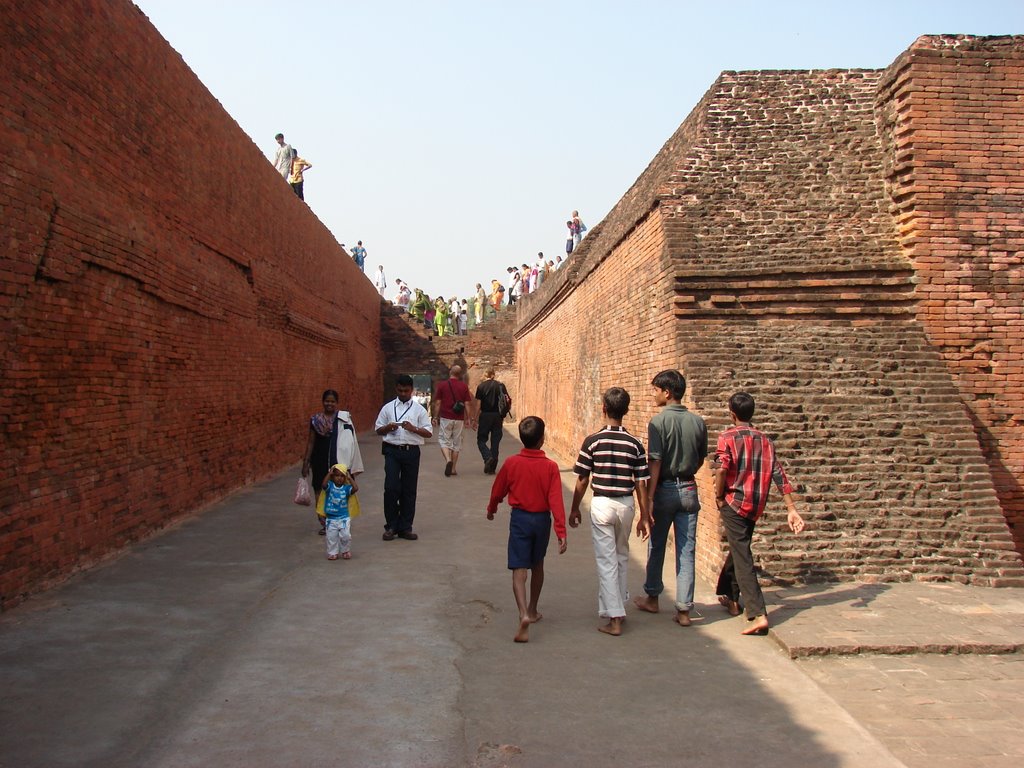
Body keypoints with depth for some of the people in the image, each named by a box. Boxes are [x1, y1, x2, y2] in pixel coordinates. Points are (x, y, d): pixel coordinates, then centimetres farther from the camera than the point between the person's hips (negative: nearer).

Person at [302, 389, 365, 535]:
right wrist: (306, 463, 7)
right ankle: (324, 524, 17)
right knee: (320, 491, 6)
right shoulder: (315, 420, 4)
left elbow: (351, 441, 0)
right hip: (320, 461, 2)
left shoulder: (344, 417, -1)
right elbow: (311, 442, 9)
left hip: (339, 460, -2)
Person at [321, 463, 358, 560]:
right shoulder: (330, 486, -4)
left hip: (344, 518, 0)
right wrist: (329, 473, -22)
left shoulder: (346, 488, -3)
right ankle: (332, 553, 23)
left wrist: (350, 478, -14)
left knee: (346, 535, -5)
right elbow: (324, 484, -25)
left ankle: (346, 551, 18)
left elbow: (356, 488, -20)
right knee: (331, 537, 6)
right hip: (331, 518, 0)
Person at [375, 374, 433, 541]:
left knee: (409, 490, 6)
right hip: (392, 451, 0)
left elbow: (428, 432, 4)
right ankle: (391, 526, 7)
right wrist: (388, 427, -9)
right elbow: (378, 430, 12)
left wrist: (414, 428, -14)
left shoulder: (419, 409, 5)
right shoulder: (388, 408, 8)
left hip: (411, 452, 1)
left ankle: (405, 527, 16)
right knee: (391, 488, -6)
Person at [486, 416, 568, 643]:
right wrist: (561, 532, -13)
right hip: (542, 519, 1)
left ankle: (524, 615, -24)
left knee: (519, 570, -4)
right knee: (537, 566, 21)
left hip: (520, 518, -1)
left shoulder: (511, 463, -8)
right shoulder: (550, 467, -11)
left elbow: (498, 490, 5)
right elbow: (556, 500, -14)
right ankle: (532, 611, 35)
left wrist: (491, 509, 24)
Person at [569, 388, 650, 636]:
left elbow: (582, 480, -5)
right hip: (626, 505, 3)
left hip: (602, 504, -3)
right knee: (622, 557, 21)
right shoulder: (635, 444, -3)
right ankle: (619, 608, 32)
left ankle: (614, 618, 2)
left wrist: (574, 508, 8)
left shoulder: (592, 441, -9)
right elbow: (641, 485, -2)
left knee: (606, 561, 2)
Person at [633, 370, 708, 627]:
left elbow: (655, 463, -18)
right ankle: (684, 609, 8)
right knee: (686, 551, 6)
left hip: (666, 489, -3)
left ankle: (652, 598, 29)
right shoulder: (698, 422, 0)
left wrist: (649, 500, -16)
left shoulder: (659, 421, -14)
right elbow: (701, 459, 10)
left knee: (656, 546, 14)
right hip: (689, 490, 4)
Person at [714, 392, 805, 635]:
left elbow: (722, 470, -20)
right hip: (756, 506, 6)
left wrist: (719, 497, -4)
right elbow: (779, 475, 4)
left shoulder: (727, 437, -6)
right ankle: (730, 597, 39)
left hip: (734, 503, -6)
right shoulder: (765, 440, 10)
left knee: (742, 557, -8)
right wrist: (792, 510, 3)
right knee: (739, 548, 24)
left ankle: (758, 615, -19)